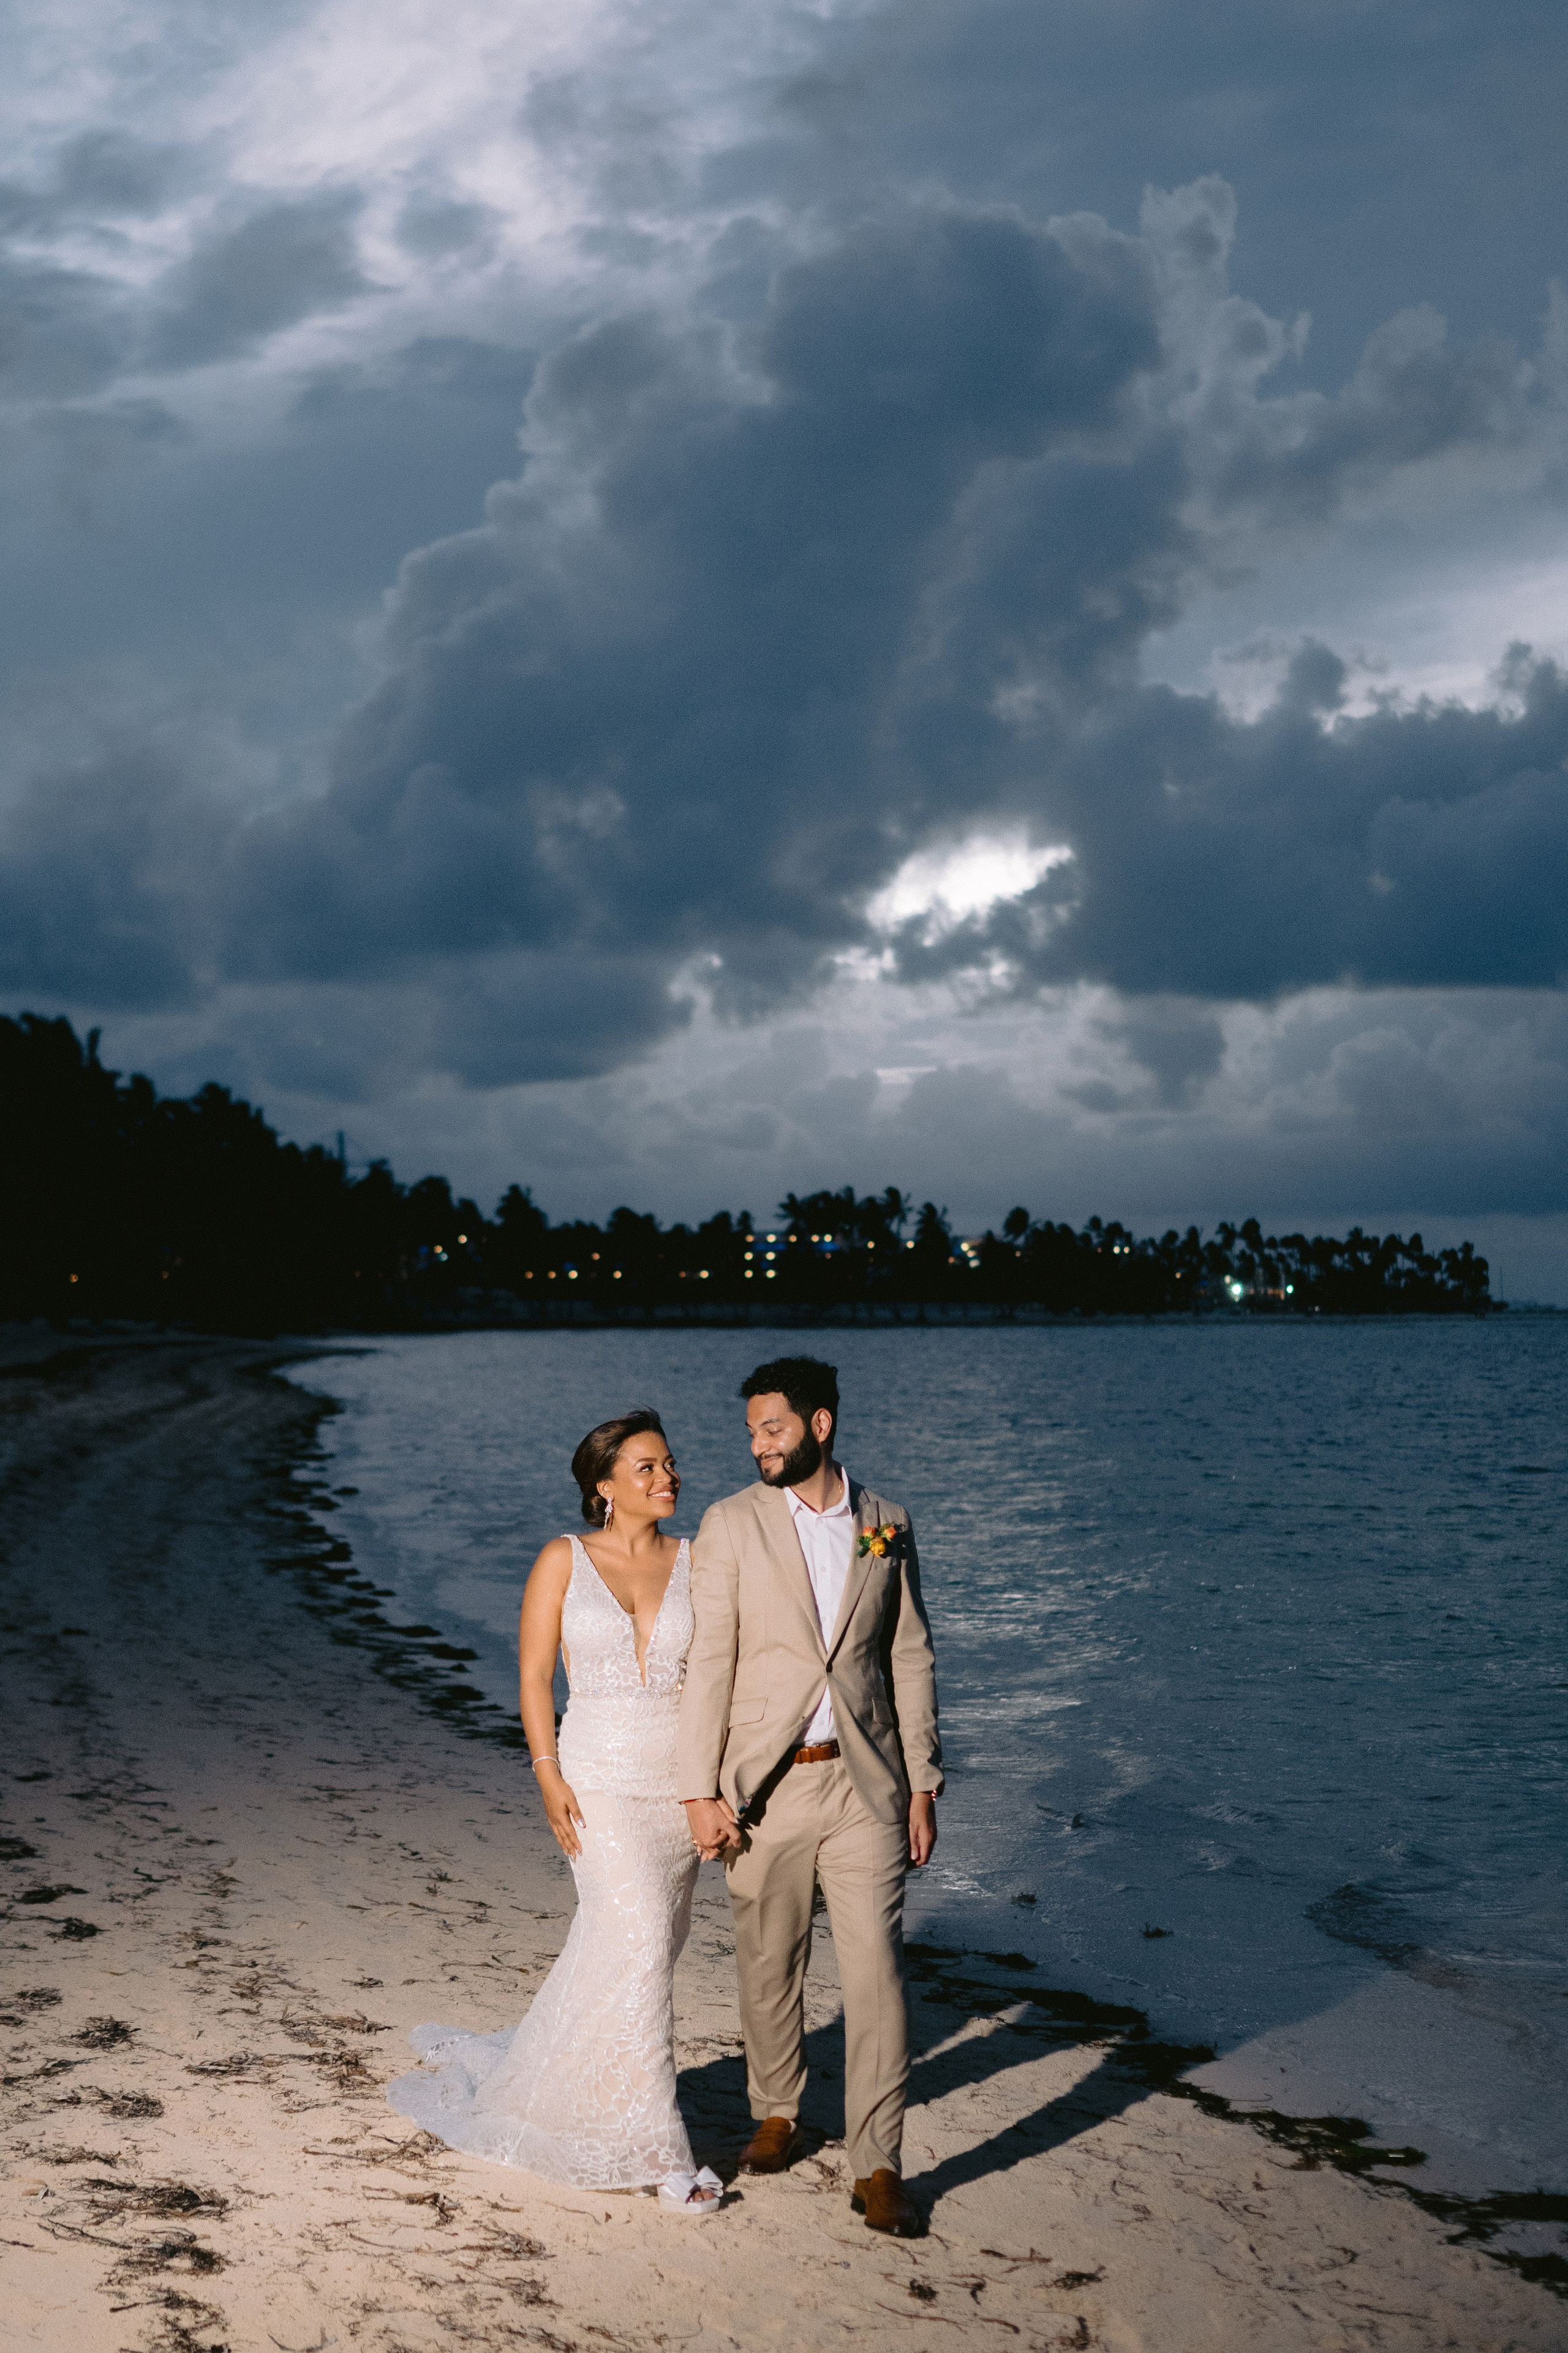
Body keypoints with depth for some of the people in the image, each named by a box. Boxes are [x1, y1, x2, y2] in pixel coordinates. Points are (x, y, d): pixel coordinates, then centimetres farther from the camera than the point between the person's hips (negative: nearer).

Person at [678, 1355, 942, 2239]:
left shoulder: (885, 1524, 5)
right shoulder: (731, 1526, -2)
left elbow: (910, 1658, 9)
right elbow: (708, 1663, -3)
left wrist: (924, 1784, 6)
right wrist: (701, 1791, -7)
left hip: (865, 1780, 1)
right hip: (766, 1784, 0)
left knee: (877, 1969, -4)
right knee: (769, 1965, 11)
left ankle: (879, 2167, 2)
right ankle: (779, 2116, 34)